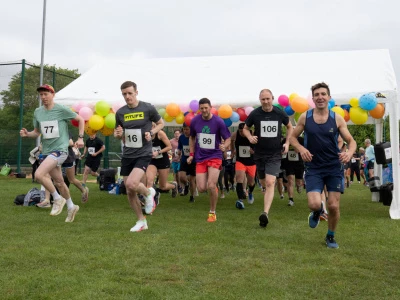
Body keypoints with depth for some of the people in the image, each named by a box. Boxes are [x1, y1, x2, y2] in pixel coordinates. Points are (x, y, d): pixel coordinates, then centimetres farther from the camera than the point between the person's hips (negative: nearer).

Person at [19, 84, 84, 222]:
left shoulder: (62, 109, -9)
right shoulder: (37, 112, 6)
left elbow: (80, 119, 2)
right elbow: (37, 132, 16)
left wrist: (80, 138, -5)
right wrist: (27, 134, -5)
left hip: (60, 149, -6)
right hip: (46, 151, 6)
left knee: (39, 175, -24)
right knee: (59, 182, 15)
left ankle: (58, 199, -3)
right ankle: (71, 207, 34)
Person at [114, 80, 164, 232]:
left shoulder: (148, 108, -6)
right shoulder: (120, 112, 4)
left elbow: (161, 123, 8)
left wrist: (151, 132, -11)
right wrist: (118, 134, -8)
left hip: (143, 154, -4)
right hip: (127, 155, 5)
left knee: (131, 184, -25)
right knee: (130, 192, 8)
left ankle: (148, 193, 8)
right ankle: (141, 221, 26)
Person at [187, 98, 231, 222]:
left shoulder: (218, 122, -11)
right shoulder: (194, 121, -2)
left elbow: (228, 139, -5)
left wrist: (224, 146, -27)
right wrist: (191, 154, 9)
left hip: (215, 157, -3)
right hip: (200, 158, 3)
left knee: (211, 186, -16)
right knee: (201, 188, -5)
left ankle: (212, 212, 7)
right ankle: (213, 187, 33)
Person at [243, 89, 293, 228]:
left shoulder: (280, 113, -3)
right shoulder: (254, 114, -5)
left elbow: (289, 127, 14)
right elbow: (245, 128, 9)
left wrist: (287, 142, 2)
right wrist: (250, 137, -12)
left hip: (275, 154, -2)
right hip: (259, 154, 2)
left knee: (270, 183, -17)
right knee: (264, 183, 14)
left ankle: (265, 213, -25)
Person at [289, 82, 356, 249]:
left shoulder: (337, 119, -3)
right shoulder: (305, 117, -2)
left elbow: (351, 141, 0)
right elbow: (292, 137, 7)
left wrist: (350, 153, -23)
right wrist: (301, 148, -14)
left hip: (334, 168, 1)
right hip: (314, 168, 0)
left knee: (334, 206, 2)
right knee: (314, 204, -17)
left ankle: (331, 236, 29)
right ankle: (317, 212, 23)